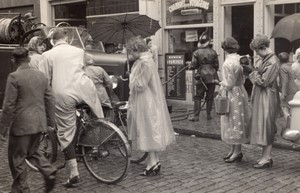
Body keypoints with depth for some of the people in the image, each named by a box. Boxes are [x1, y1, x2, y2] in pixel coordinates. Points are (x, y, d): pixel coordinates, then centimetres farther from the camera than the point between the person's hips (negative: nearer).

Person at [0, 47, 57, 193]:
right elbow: (50, 100, 9)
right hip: (39, 123, 6)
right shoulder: (41, 75, 6)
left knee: (17, 158, 9)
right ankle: (49, 171, 5)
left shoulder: (14, 77, -13)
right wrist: (50, 121, 17)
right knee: (32, 151, 24)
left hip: (21, 124, -6)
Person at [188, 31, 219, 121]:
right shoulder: (213, 52, -1)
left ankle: (196, 116, 0)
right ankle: (208, 115, 13)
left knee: (198, 97, 3)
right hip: (212, 77, 2)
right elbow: (216, 66, 3)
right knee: (210, 97, 9)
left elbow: (193, 66, -7)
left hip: (201, 77, -2)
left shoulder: (196, 53, -7)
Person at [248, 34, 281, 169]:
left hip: (267, 98, -9)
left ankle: (266, 158, 4)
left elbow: (263, 82, -19)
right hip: (259, 97, 9)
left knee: (265, 127, -4)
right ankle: (266, 156, 21)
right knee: (261, 127, 13)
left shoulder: (272, 63, -18)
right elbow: (254, 73, 16)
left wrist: (254, 75, -5)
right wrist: (255, 75, -3)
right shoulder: (262, 59, 11)